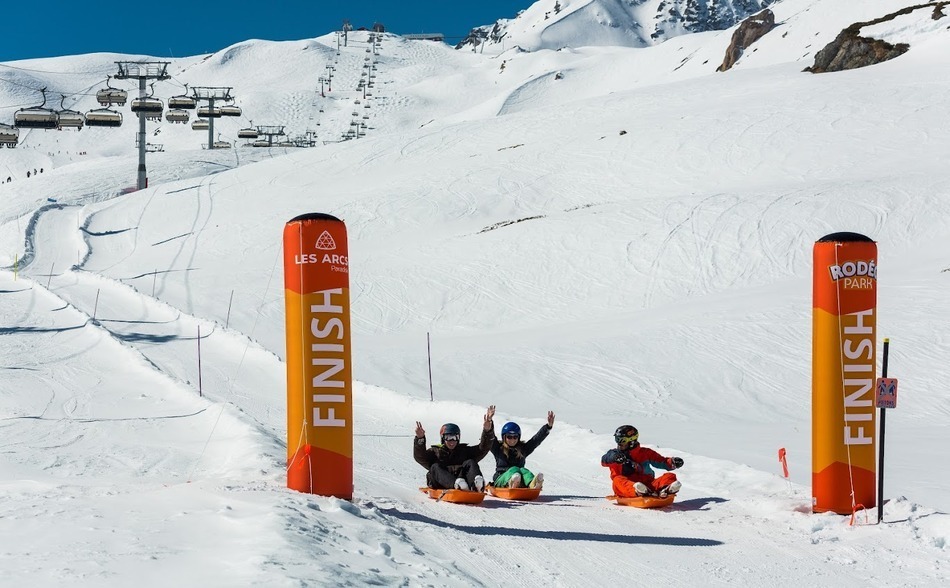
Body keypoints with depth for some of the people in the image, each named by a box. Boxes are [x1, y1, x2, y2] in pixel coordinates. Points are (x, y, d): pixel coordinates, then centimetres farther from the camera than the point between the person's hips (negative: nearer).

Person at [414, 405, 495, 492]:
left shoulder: (465, 450, 29)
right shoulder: (435, 451, 25)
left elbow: (483, 449, 16)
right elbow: (419, 457, 7)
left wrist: (487, 430, -1)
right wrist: (420, 439, -12)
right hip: (441, 485, -1)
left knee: (470, 463, -17)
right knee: (435, 467, -26)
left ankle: (477, 483, -53)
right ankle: (457, 483, -57)